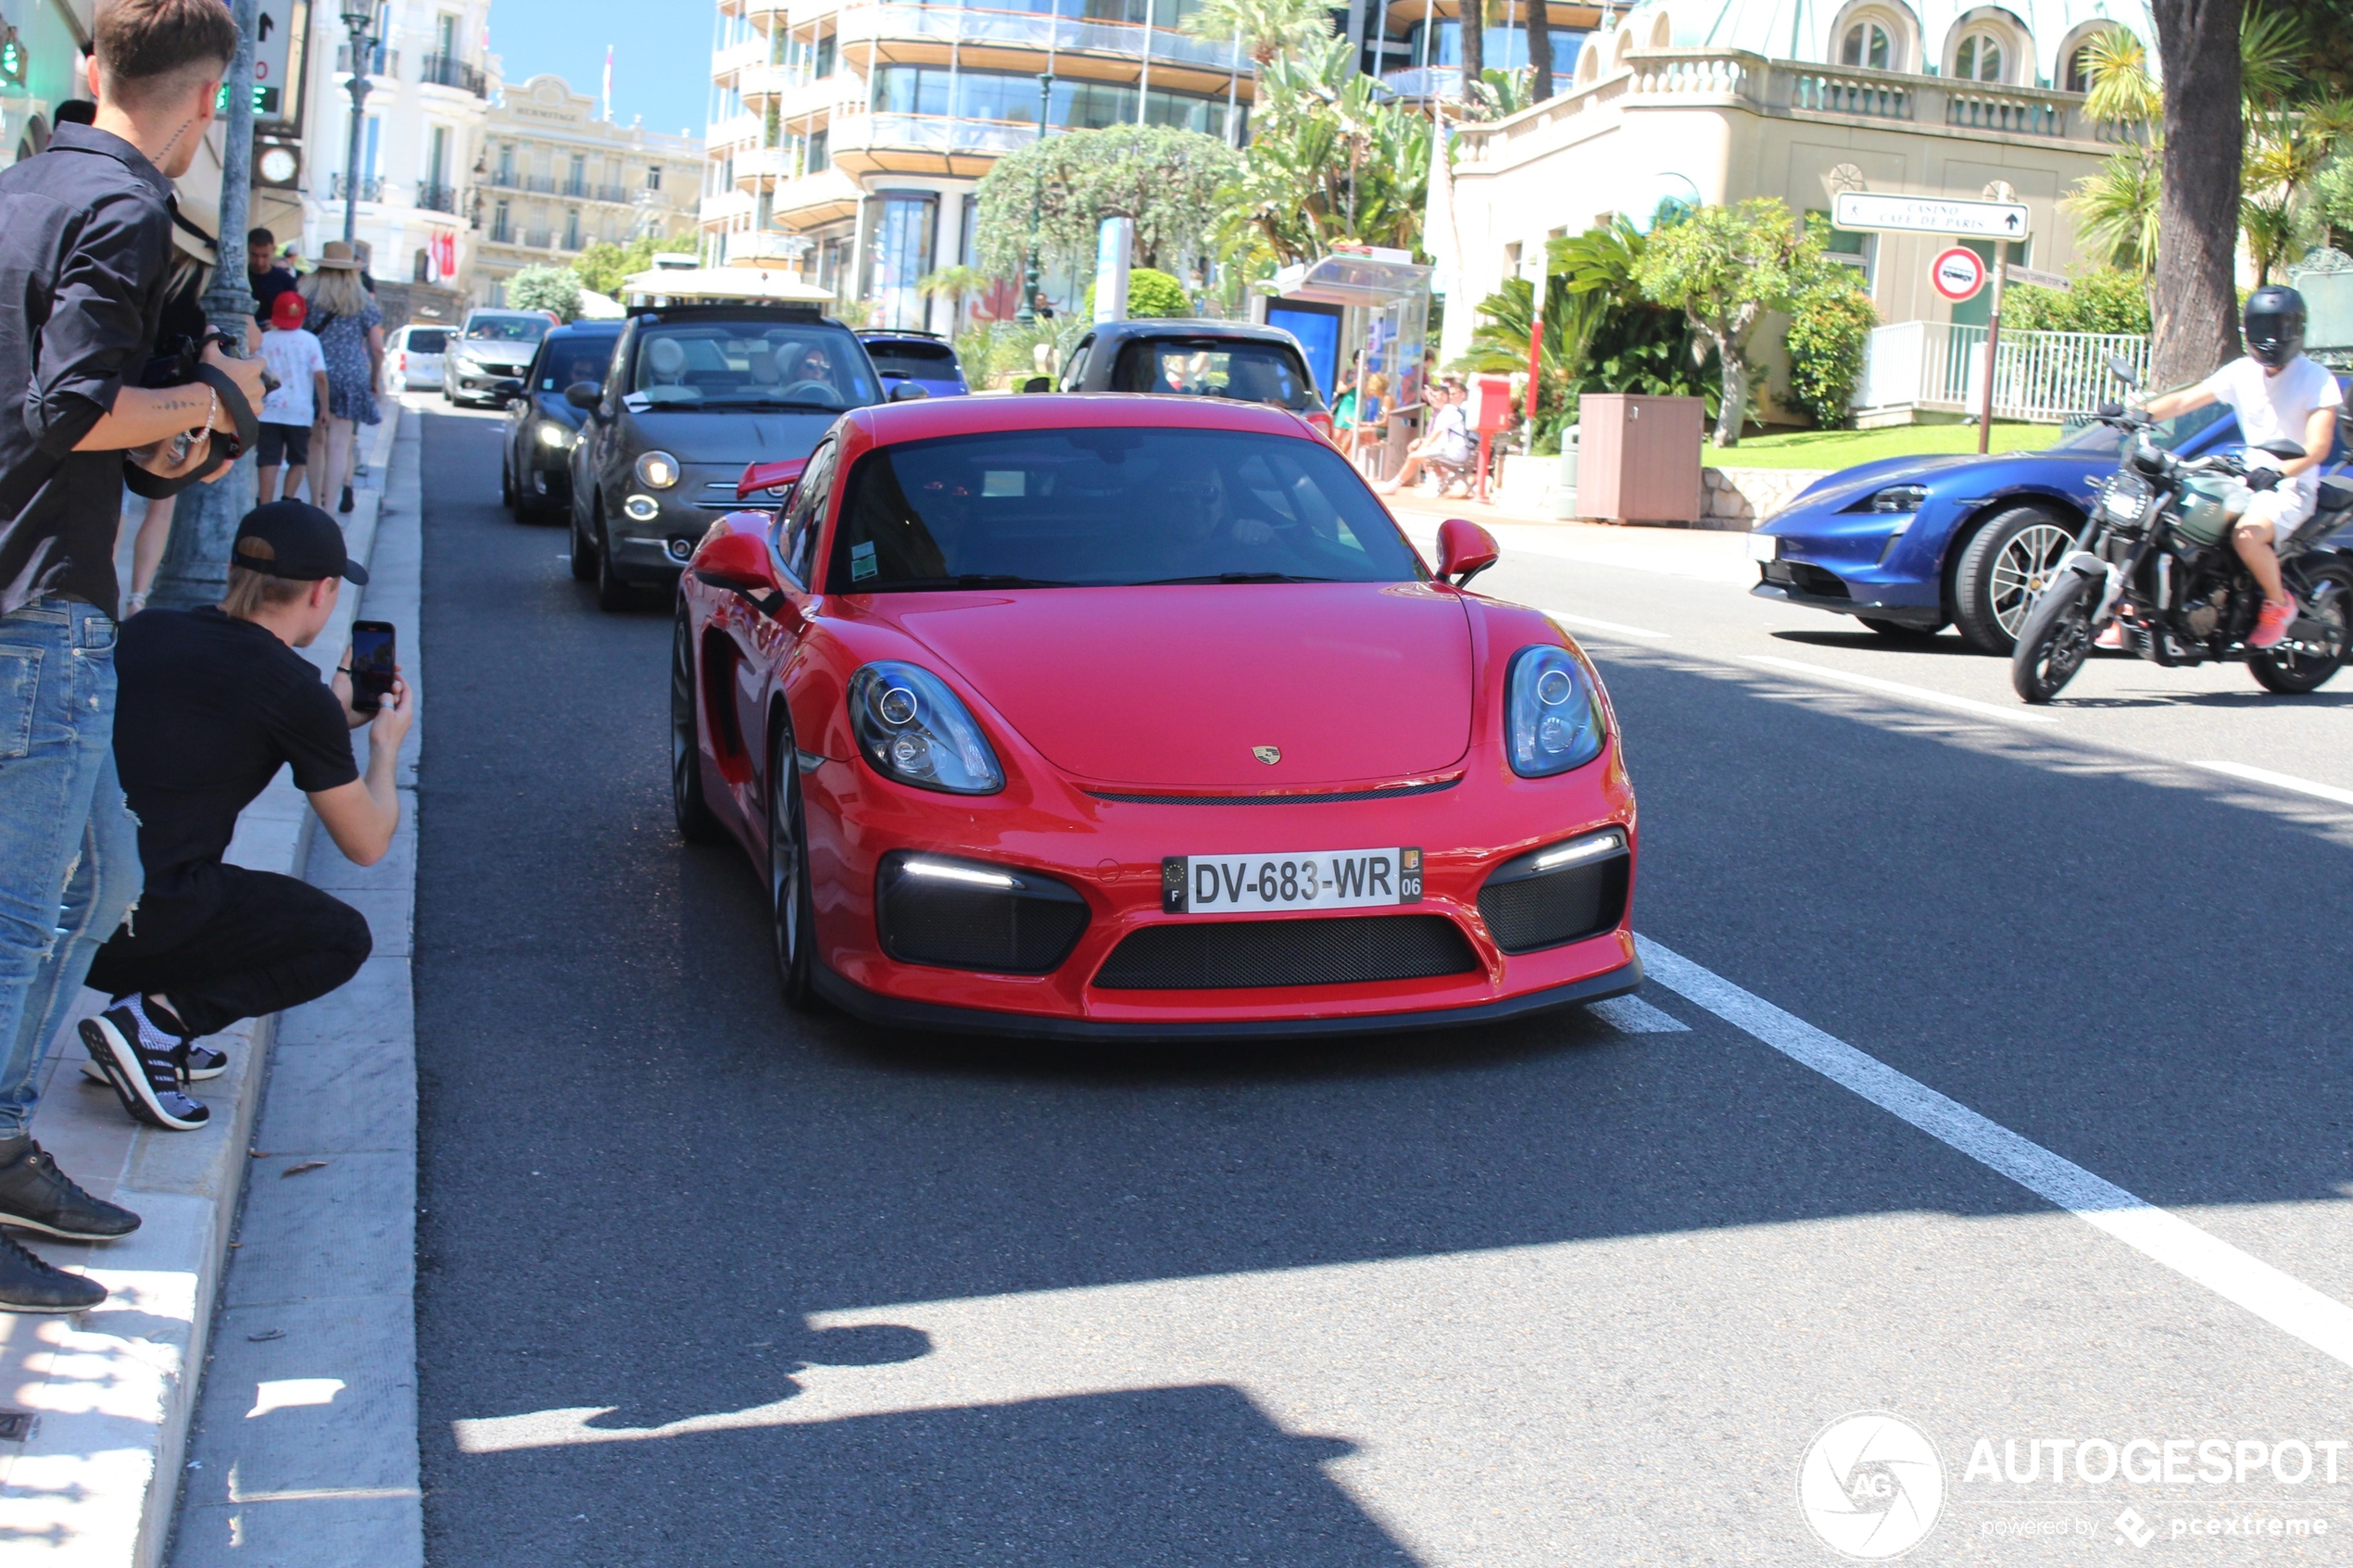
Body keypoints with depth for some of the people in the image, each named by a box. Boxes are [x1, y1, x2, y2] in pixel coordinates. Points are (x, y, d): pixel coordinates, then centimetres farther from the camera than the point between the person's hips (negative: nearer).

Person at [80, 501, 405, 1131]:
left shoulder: (146, 630, 11)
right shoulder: (296, 692, -7)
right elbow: (368, 843, 5)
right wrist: (385, 746, 24)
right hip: (136, 922, -7)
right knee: (341, 939, 11)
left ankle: (149, 1031, 16)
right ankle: (157, 1016, -3)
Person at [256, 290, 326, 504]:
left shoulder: (264, 339, 4)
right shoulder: (309, 340, 1)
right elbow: (320, 376, -6)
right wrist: (324, 407, 1)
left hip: (269, 411, 0)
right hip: (299, 411, 0)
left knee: (268, 463, -2)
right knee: (298, 461, 16)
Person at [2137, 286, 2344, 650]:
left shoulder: (2317, 380, -9)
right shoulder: (2241, 372, 6)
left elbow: (2318, 446, -19)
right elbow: (2186, 399, -3)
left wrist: (2278, 472, -38)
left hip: (2293, 486, -6)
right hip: (2252, 479, 6)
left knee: (2247, 536, -34)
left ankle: (2279, 604, -8)